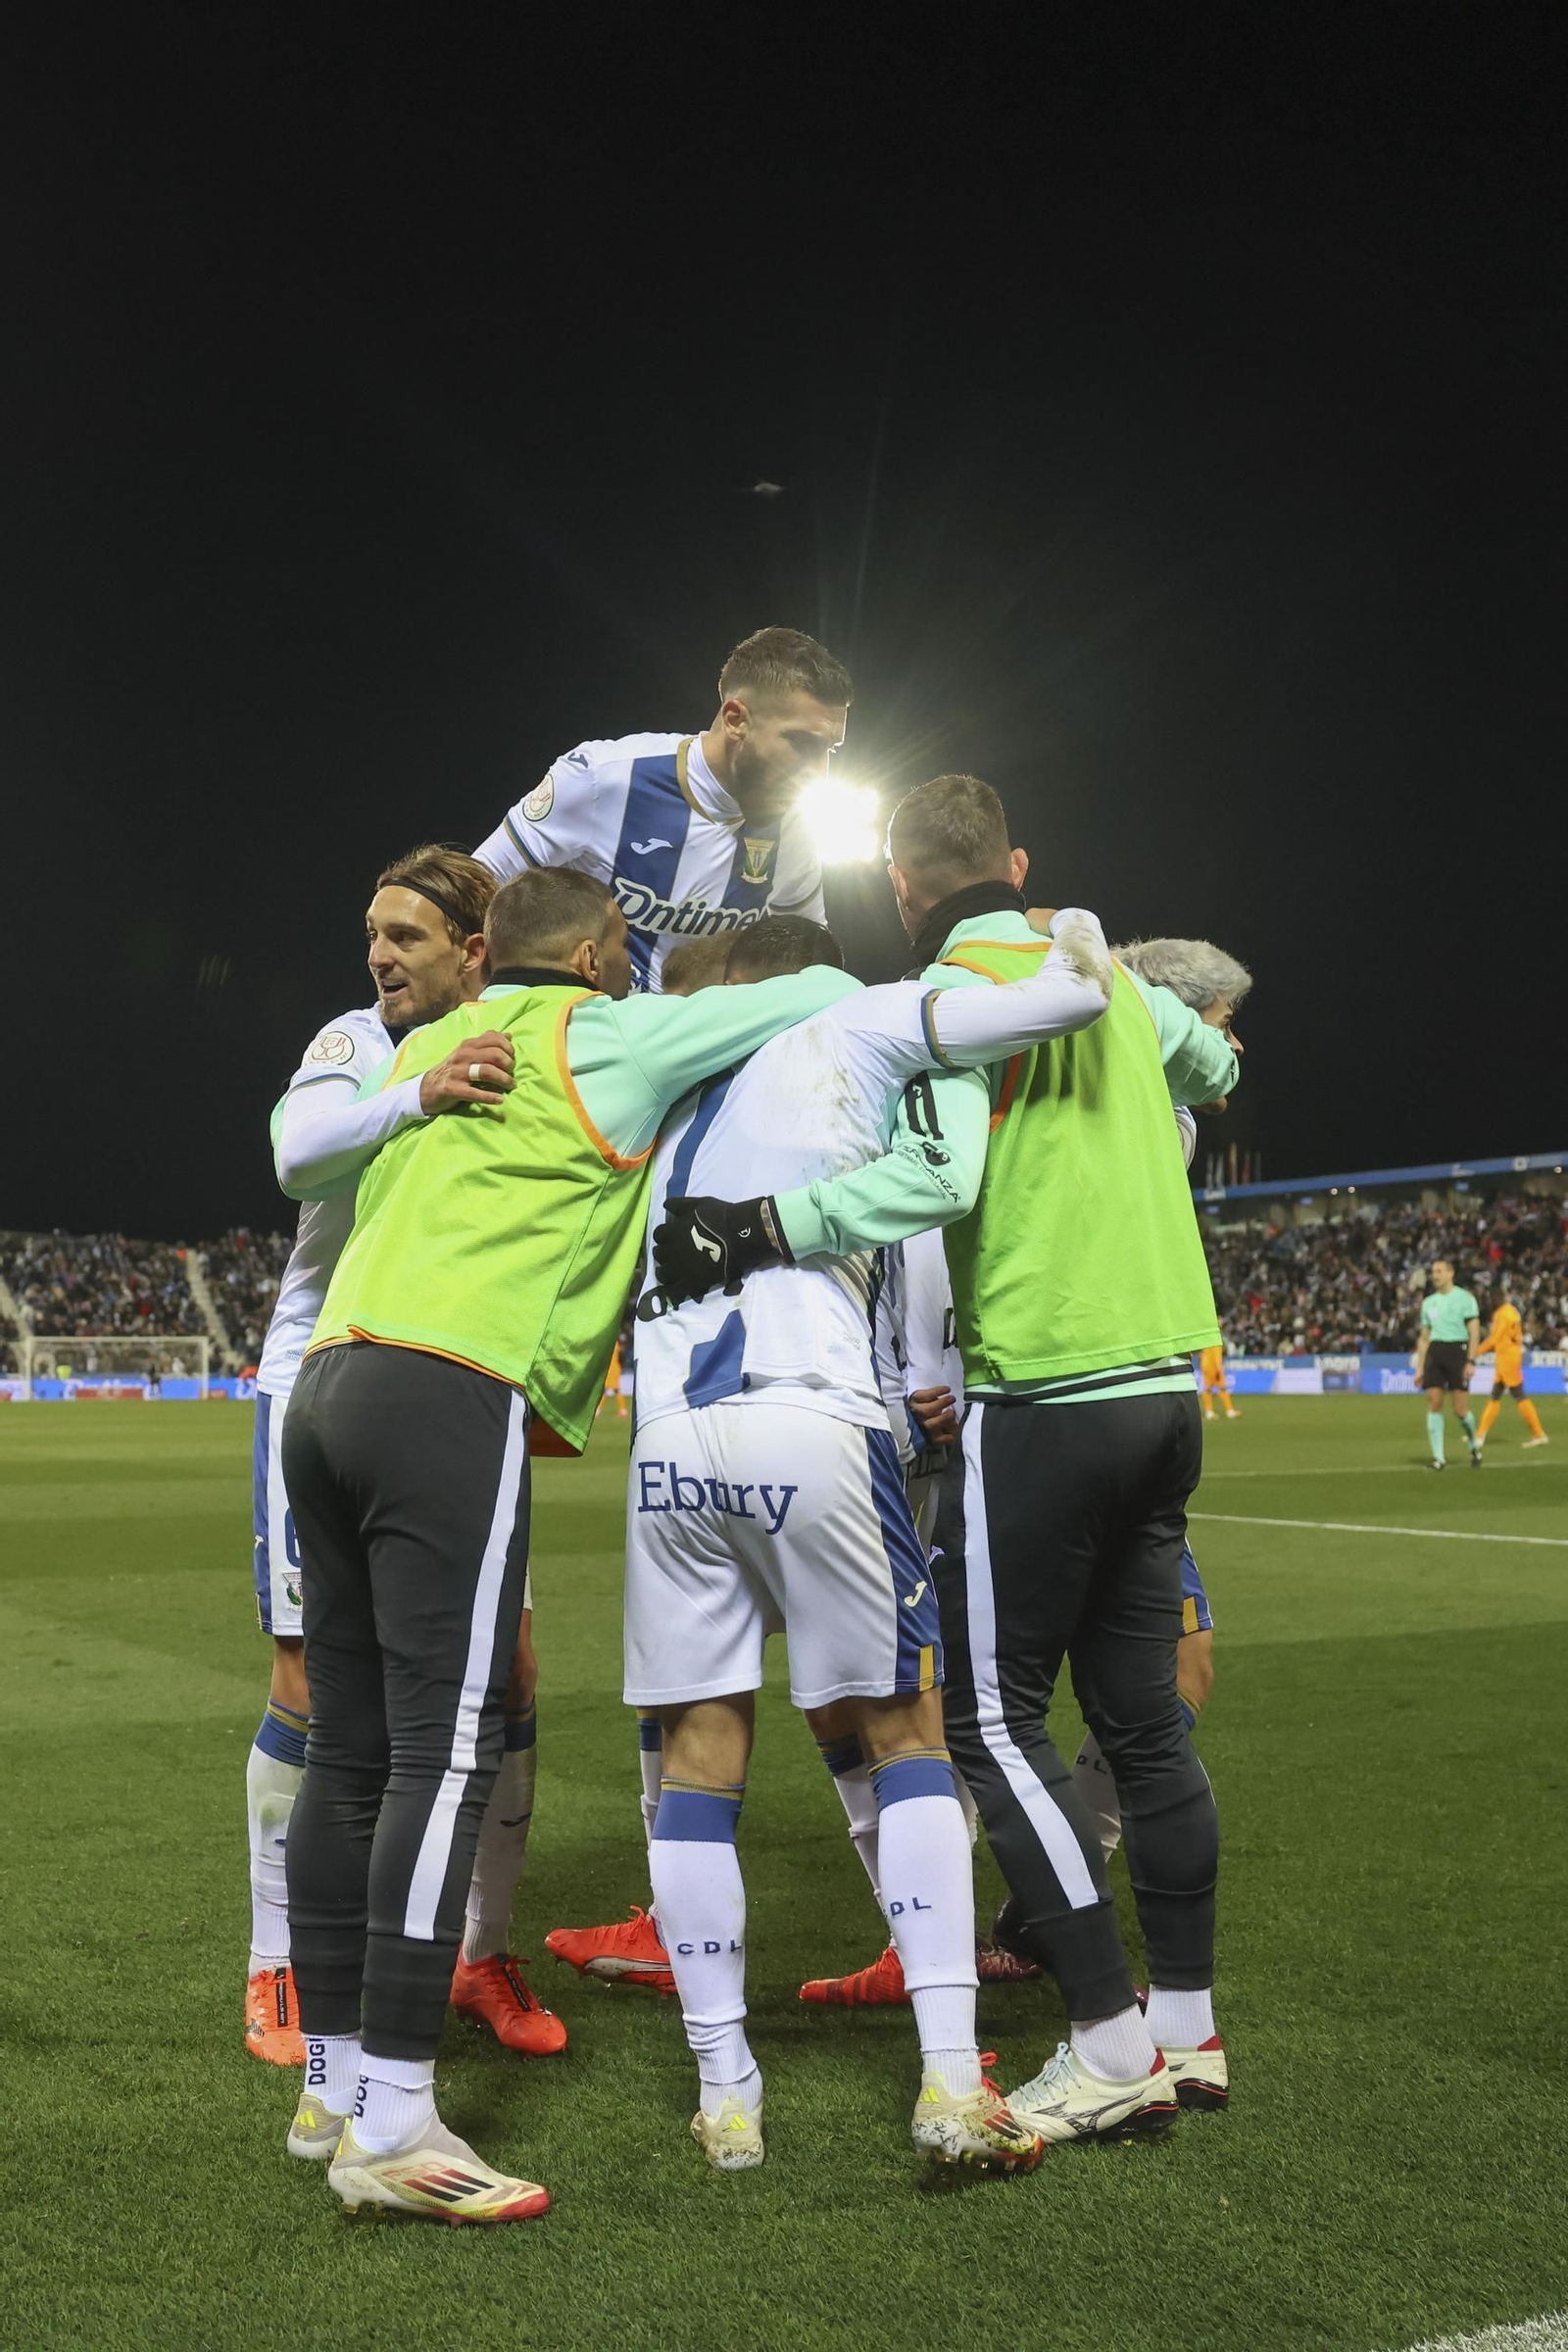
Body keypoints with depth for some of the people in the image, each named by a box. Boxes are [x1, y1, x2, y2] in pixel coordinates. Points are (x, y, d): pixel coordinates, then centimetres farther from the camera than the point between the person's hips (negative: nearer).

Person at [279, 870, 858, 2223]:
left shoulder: (425, 1050, 25)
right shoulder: (601, 1038, 5)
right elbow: (821, 993, 8)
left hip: (334, 1376, 8)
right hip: (455, 1392, -8)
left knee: (353, 1755, 10)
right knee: (446, 1754, -9)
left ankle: (333, 2084, 18)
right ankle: (391, 2124, -10)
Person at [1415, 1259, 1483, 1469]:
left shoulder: (1464, 1298, 0)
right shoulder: (1428, 1302, 15)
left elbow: (1474, 1332, -4)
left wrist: (1470, 1361, -13)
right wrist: (1420, 1367, 13)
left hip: (1457, 1350, -5)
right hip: (1434, 1353, 5)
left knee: (1461, 1409, -6)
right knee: (1434, 1403, -6)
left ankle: (1474, 1446, 21)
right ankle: (1438, 1458, -3)